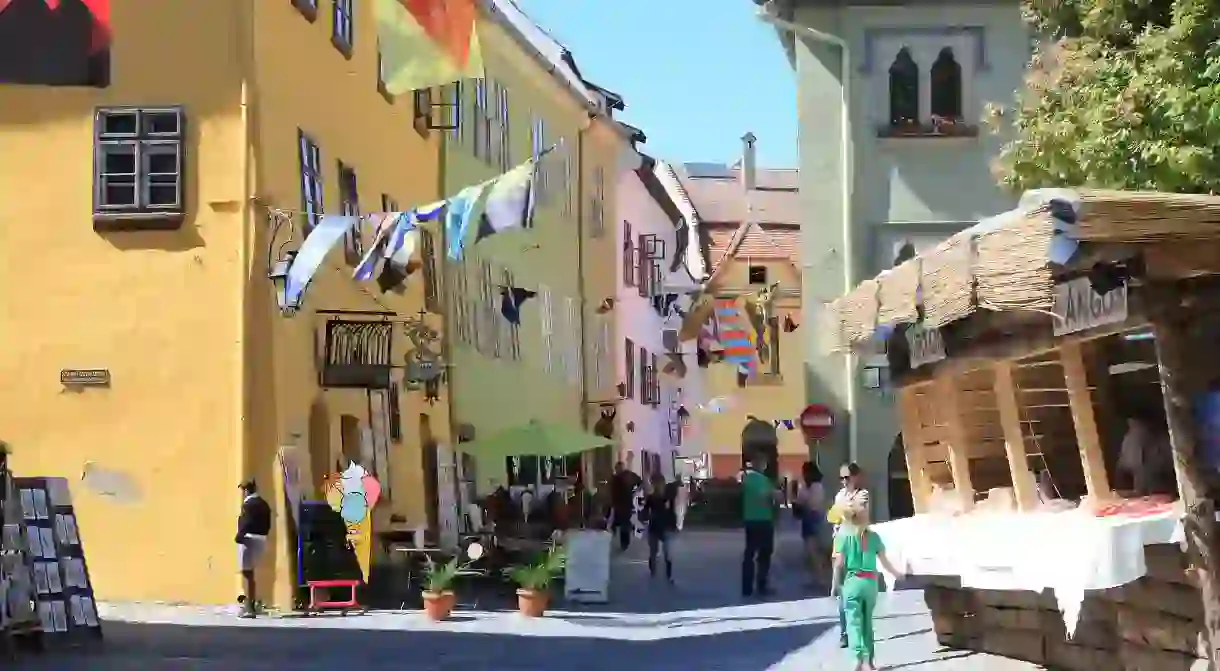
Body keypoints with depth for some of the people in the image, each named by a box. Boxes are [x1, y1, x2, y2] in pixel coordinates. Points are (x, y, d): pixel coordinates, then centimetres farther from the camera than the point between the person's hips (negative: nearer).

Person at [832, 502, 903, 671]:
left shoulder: (843, 535, -3)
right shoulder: (873, 536, 6)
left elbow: (839, 563, -7)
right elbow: (884, 561, 8)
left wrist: (834, 585, 2)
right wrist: (896, 573, 26)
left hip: (852, 581, -3)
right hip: (870, 582, 3)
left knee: (854, 622, -5)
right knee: (868, 621, 17)